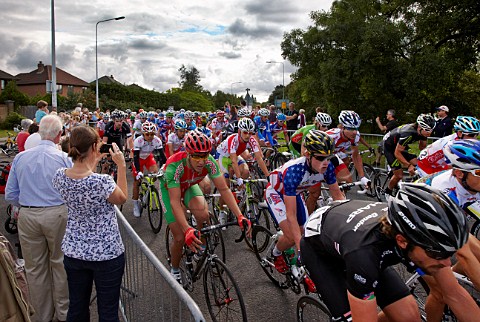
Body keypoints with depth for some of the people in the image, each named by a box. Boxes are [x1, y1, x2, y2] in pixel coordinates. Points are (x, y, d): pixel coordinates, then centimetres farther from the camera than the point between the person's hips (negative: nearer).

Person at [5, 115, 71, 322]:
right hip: (57, 214, -2)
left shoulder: (20, 158, 1)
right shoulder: (63, 158, -9)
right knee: (60, 263, 14)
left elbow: (10, 195, 4)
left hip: (28, 217, 3)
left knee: (35, 268, 15)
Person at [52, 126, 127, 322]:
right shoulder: (102, 181, -26)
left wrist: (94, 161, 14)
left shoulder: (59, 176, -9)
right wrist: (122, 166, -5)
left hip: (73, 252, 6)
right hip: (107, 253, -5)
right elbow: (122, 198, -5)